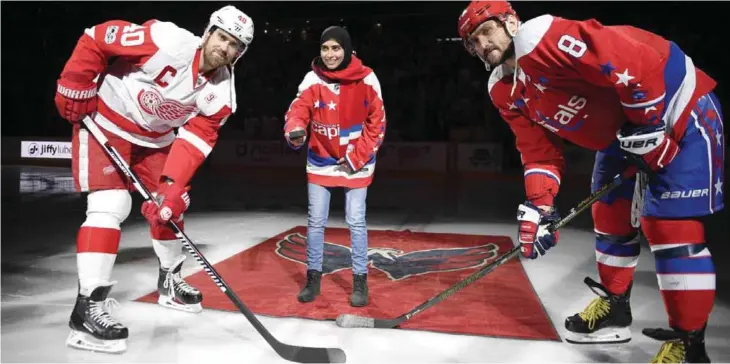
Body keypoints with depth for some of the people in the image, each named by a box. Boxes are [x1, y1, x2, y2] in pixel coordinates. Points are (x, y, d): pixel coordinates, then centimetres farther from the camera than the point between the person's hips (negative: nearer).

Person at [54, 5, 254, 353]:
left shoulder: (221, 91, -12)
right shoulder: (168, 41, -28)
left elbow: (196, 139, -15)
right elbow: (96, 38, -20)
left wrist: (172, 185, -25)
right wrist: (74, 87, -16)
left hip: (156, 138, 7)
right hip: (104, 121, -6)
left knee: (172, 204, 10)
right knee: (111, 205, -20)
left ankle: (169, 281, 32)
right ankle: (88, 308, -17)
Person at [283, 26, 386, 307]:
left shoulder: (366, 79, -11)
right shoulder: (312, 79, -8)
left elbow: (377, 123, -6)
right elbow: (298, 110, -16)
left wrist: (357, 159, -11)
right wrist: (295, 131, -39)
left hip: (356, 162, -1)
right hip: (320, 161, 2)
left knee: (356, 221, 1)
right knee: (316, 221, 6)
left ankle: (360, 281, 16)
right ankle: (313, 277, 21)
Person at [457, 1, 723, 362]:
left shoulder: (543, 38, -27)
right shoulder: (503, 92, 2)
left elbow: (636, 64, -30)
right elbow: (539, 150, 3)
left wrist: (647, 128, -22)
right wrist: (538, 207, -7)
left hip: (679, 106, -9)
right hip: (619, 131, 9)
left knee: (670, 224, -12)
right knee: (610, 214, 14)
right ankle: (614, 307, 31)